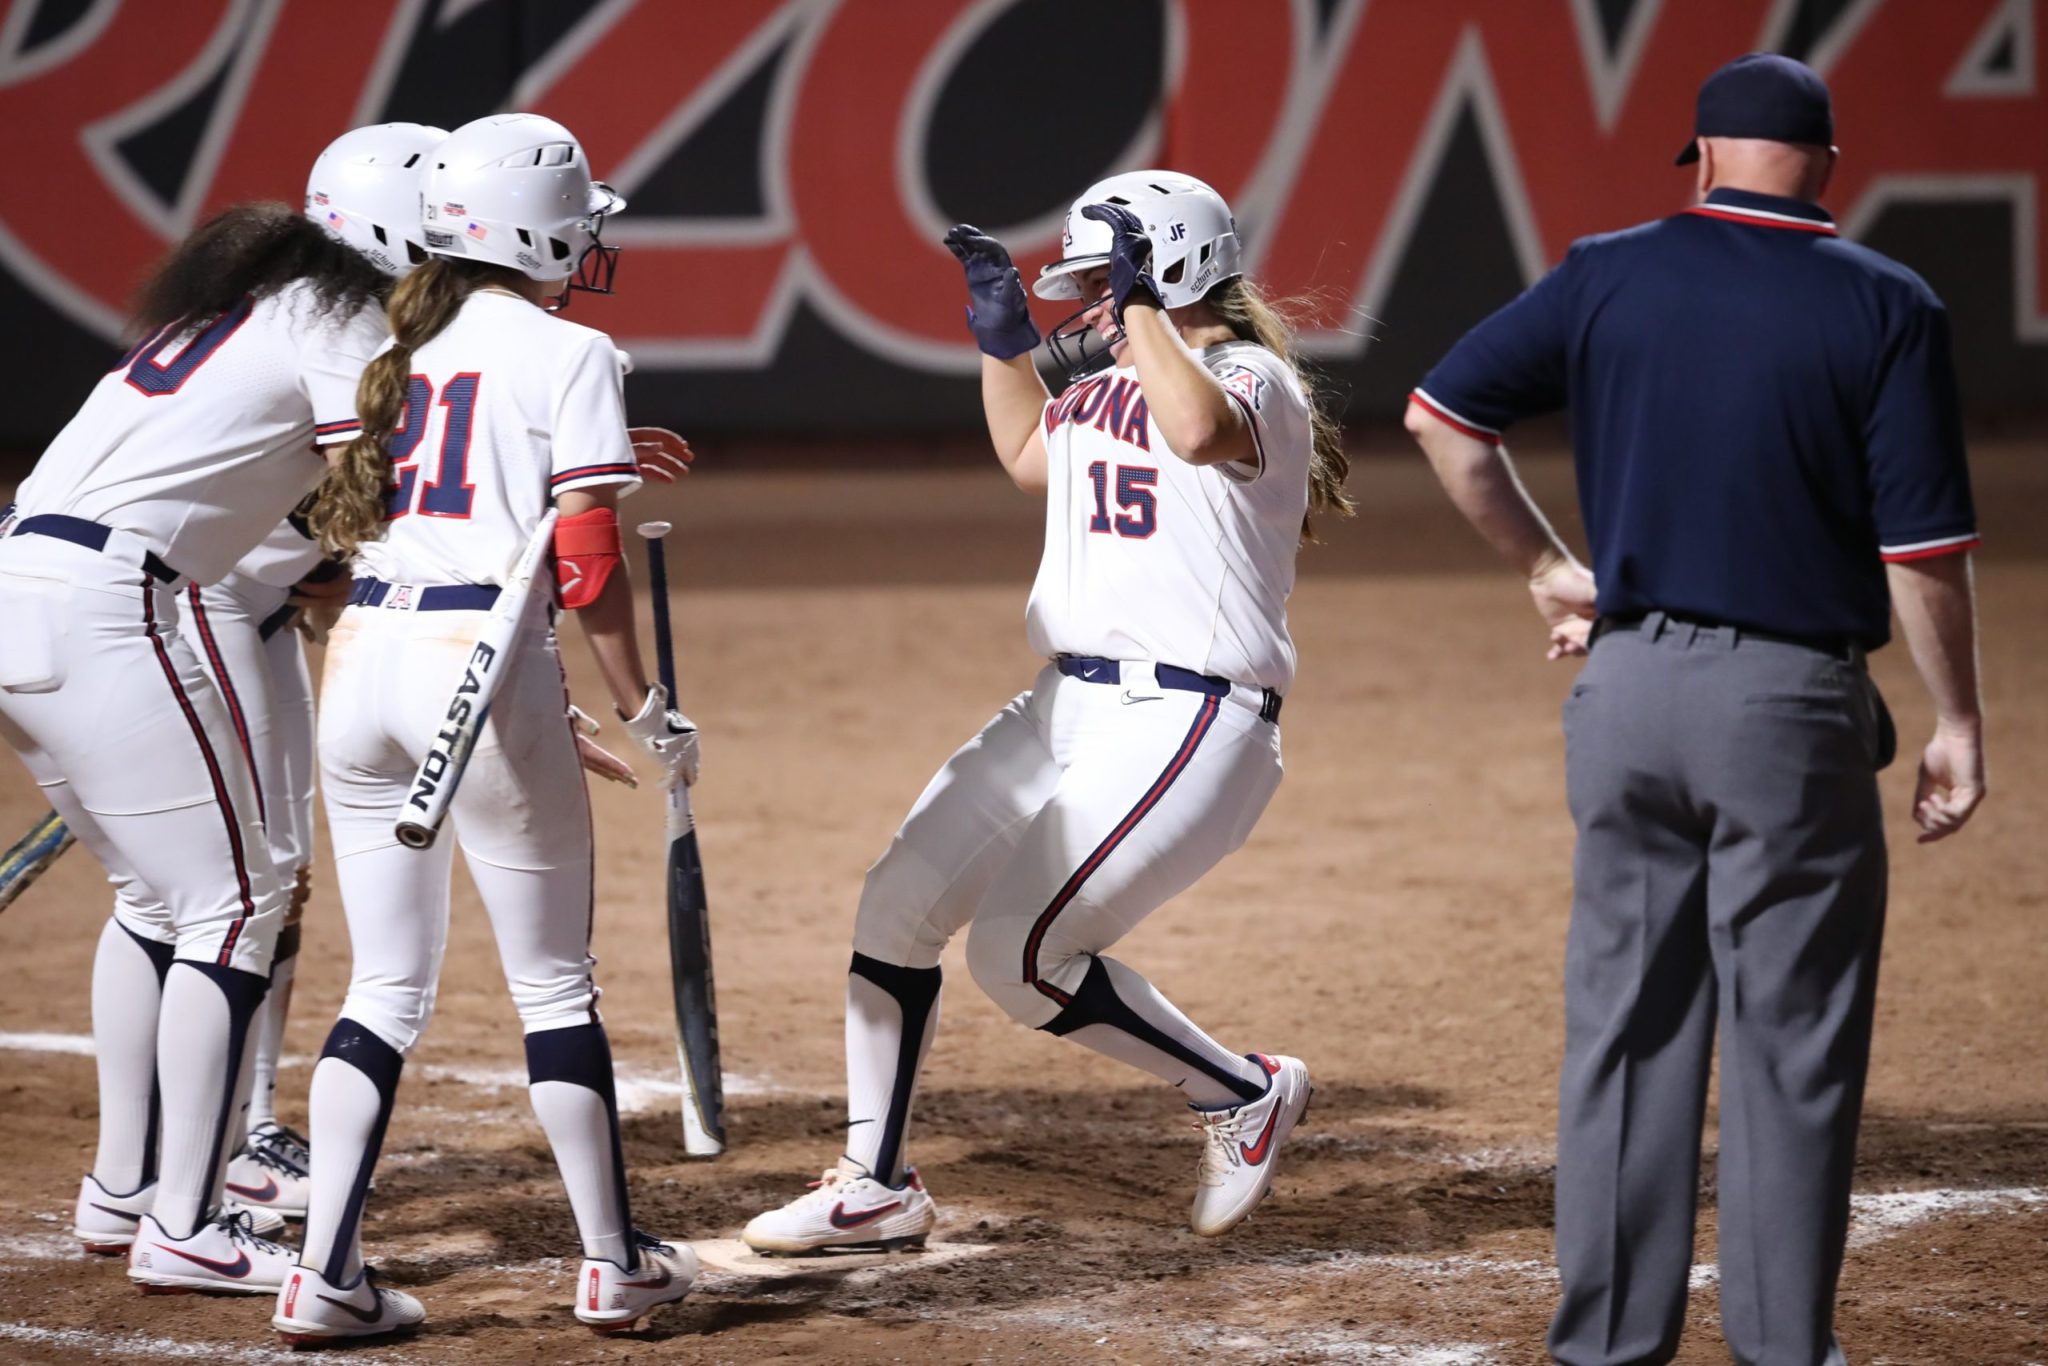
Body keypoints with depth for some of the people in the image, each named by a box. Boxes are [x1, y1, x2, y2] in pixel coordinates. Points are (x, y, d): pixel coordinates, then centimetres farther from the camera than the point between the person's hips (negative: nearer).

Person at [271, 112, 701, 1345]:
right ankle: (613, 1265, 15)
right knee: (555, 984, 7)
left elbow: (344, 522, 16)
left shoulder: (403, 347, 15)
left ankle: (327, 1274, 4)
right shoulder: (571, 355, -3)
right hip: (485, 658, -6)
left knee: (388, 985, 11)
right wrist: (647, 712, 0)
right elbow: (588, 566, -8)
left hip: (362, 655, 6)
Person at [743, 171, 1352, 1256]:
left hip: (1187, 722, -10)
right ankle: (875, 1188, 17)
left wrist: (1139, 304, -25)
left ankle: (1245, 1094, 3)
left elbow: (1201, 432, -35)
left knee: (1019, 953, -17)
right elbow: (1030, 456, 35)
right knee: (895, 907, 5)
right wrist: (1003, 337, 22)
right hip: (1065, 708, 10)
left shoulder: (1256, 379, -11)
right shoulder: (1108, 386, 16)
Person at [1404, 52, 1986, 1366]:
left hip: (1629, 685, 3)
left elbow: (1444, 413, 5)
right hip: (1794, 710, -3)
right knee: (1794, 1044, 5)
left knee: (1627, 1030, 11)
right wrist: (1958, 724, 0)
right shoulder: (1885, 307, -5)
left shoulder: (1612, 276, 3)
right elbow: (1924, 546, -8)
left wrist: (1544, 568, 14)